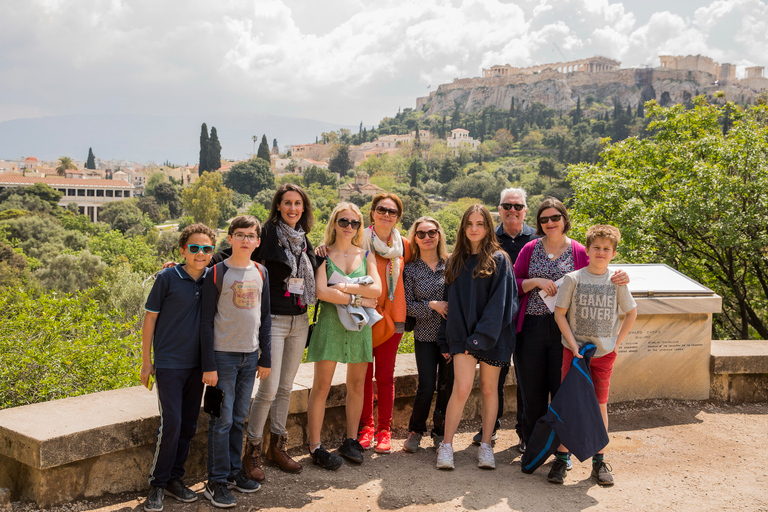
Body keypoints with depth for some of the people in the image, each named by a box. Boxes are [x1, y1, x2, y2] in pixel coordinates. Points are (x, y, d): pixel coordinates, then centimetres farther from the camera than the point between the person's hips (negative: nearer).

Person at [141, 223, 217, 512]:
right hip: (169, 363, -4)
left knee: (188, 425, 9)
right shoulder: (168, 278, -8)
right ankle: (157, 485, 7)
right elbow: (150, 318, -2)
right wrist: (146, 361, -2)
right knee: (171, 423, -8)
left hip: (197, 365, 4)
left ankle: (175, 479, 23)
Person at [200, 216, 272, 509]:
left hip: (250, 356, 5)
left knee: (238, 418, 13)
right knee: (222, 420, -2)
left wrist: (265, 357, 11)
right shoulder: (217, 273, -6)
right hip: (223, 355, -4)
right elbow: (206, 321, -7)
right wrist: (208, 364, -10)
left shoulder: (260, 273, 8)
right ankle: (217, 482, 7)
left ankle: (234, 471, 24)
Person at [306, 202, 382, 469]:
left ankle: (350, 441, 22)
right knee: (322, 386, -4)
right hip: (330, 322, -4)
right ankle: (315, 446, 3)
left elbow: (377, 289, -2)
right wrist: (358, 299, -10)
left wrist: (346, 287, -12)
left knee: (357, 384, 9)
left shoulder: (365, 254, 12)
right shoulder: (323, 254, 1)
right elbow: (322, 291, -13)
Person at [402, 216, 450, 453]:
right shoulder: (411, 269, 1)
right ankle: (415, 431, 18)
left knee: (448, 387, 5)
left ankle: (441, 433, 25)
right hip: (425, 336, -1)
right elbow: (407, 305, -3)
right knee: (426, 387, -5)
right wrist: (432, 305, -14)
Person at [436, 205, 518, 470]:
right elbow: (450, 301, 12)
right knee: (462, 388, -10)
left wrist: (481, 336, -16)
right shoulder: (455, 261, 10)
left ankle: (486, 446, 19)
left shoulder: (499, 260, -2)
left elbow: (499, 302, -9)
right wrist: (445, 340, 8)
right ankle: (446, 445, 0)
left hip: (492, 335, -1)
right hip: (461, 333, 1)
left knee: (489, 389, 8)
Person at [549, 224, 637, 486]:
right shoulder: (573, 279, -4)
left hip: (604, 353, 2)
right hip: (574, 351, -1)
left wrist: (617, 342, 6)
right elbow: (560, 314, -3)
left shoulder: (616, 282, 1)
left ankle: (599, 462, 16)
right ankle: (561, 458, 11)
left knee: (600, 405, 6)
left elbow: (631, 312, 13)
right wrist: (573, 345, -10)